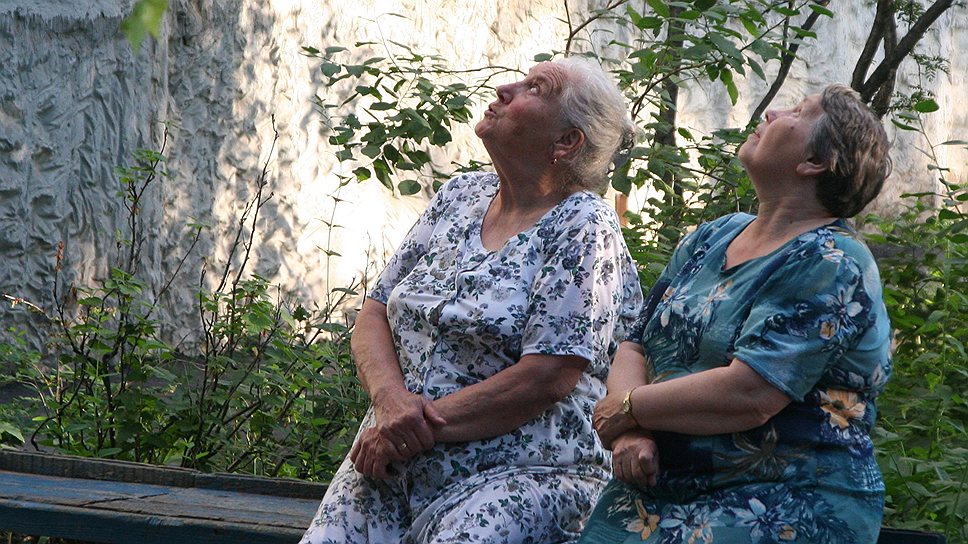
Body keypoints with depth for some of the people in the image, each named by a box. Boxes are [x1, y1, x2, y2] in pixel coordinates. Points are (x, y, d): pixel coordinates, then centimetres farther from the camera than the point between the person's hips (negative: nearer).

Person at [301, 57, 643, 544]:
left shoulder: (583, 229, -6)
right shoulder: (460, 196, 14)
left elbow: (547, 379, -15)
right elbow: (375, 313, 12)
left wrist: (424, 427, -14)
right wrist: (390, 398, -9)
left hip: (519, 472, -5)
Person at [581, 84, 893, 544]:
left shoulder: (830, 265, -11)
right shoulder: (712, 238, 15)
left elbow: (746, 395, -21)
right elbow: (635, 347, 11)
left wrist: (627, 409, -8)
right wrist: (630, 432, -9)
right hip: (658, 488, 6)